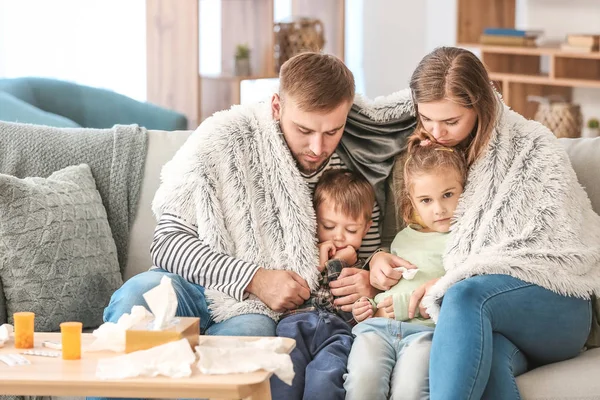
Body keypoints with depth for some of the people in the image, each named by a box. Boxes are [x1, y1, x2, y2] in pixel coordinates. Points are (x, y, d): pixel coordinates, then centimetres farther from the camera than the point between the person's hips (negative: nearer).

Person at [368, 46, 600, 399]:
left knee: (467, 295, -39)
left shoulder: (533, 147, 2)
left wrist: (451, 283, -13)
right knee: (490, 357, -39)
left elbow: (551, 251, -7)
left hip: (555, 308, -3)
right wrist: (379, 257, 0)